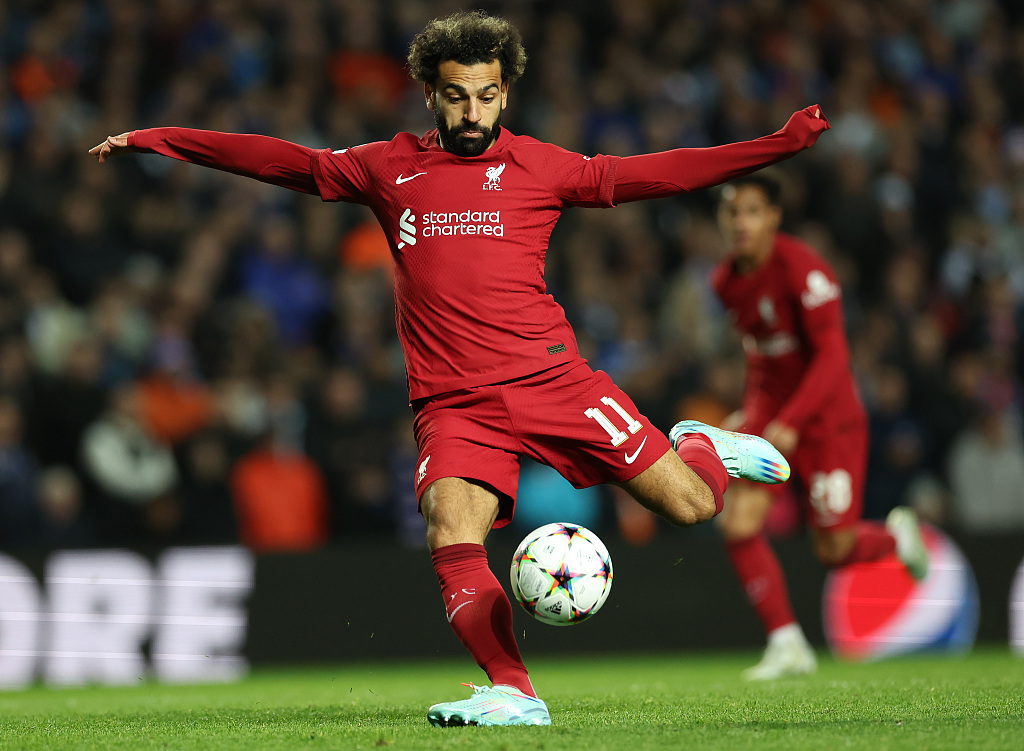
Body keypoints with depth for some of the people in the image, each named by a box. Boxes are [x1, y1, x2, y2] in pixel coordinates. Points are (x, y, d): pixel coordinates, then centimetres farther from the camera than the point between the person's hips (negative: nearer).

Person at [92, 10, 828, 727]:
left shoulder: (535, 166, 8)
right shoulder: (390, 168, 13)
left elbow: (655, 174, 7)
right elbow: (280, 160, 19)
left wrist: (781, 144, -1)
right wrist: (155, 141, 18)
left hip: (550, 377, -1)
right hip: (454, 403, 1)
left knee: (690, 505, -6)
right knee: (453, 539, -25)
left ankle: (700, 448, 29)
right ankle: (513, 693, -24)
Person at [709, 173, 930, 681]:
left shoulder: (802, 269, -20)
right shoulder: (726, 281, 3)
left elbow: (833, 357, -22)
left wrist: (790, 422, -29)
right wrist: (750, 411, 11)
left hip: (828, 419, -6)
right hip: (770, 414, 6)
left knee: (833, 552, -3)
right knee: (738, 524, -14)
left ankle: (896, 535, 32)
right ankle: (787, 645, -4)